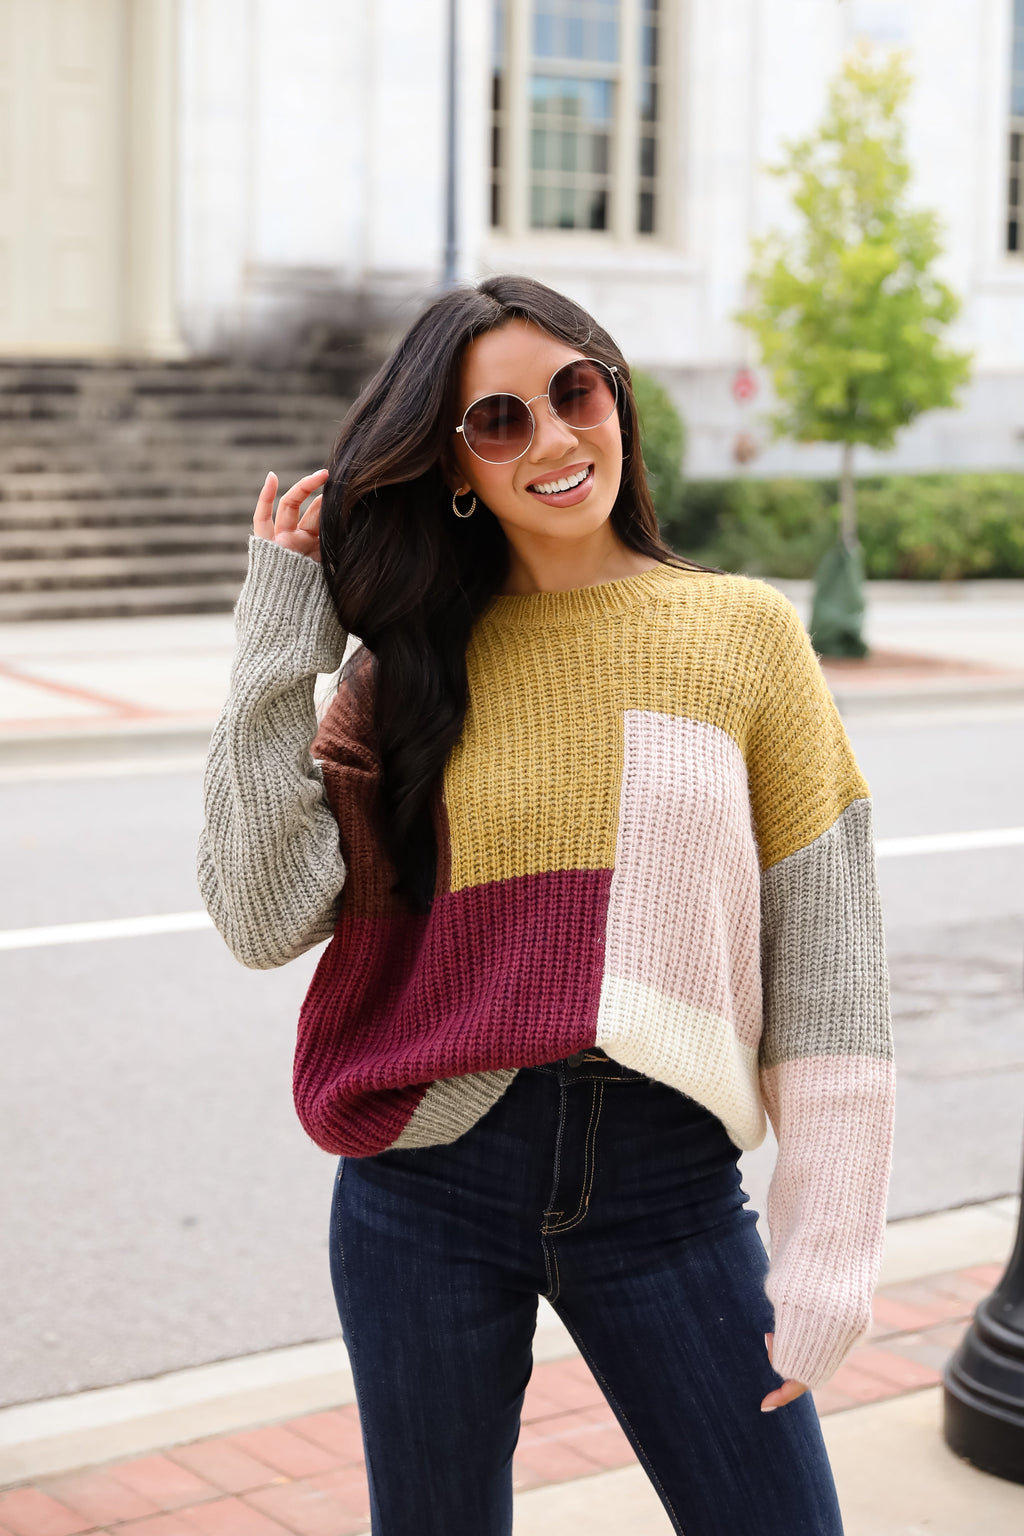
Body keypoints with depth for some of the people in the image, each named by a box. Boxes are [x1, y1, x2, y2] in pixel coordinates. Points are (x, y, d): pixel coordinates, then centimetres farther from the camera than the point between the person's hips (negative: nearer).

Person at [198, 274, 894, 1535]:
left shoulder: (747, 632, 0)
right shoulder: (413, 659, 4)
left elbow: (827, 960, -1)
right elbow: (264, 920, -8)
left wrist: (826, 1255, -5)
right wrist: (283, 635, -8)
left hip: (668, 1185, -1)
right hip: (430, 1182, 1)